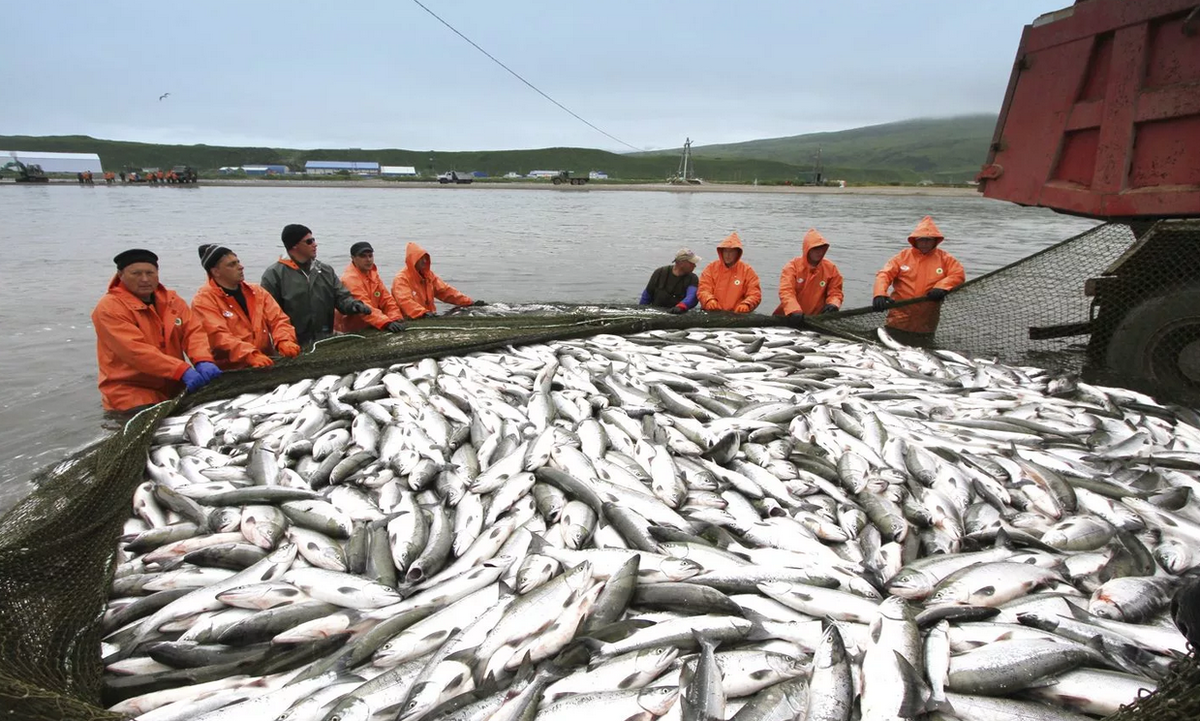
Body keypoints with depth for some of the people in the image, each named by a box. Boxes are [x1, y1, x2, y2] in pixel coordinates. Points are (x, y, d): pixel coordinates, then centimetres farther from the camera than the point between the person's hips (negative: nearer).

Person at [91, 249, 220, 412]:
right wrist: (182, 370, -31)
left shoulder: (172, 300, 9)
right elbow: (135, 350, -21)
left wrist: (203, 361, -24)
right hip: (131, 390, -6)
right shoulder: (109, 308, -9)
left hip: (175, 386, 6)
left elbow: (193, 331, -2)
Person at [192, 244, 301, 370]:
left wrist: (285, 342, -13)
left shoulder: (256, 291, 14)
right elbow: (219, 336, -14)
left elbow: (278, 319, 7)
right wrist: (251, 355, -27)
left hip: (267, 365, 3)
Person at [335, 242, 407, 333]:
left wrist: (396, 319, -12)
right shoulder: (350, 278, -16)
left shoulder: (372, 273, 8)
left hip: (370, 329, 6)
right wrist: (387, 323, -38)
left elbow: (387, 299, 4)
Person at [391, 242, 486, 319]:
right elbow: (405, 301, -23)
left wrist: (469, 302, 0)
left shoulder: (428, 275, 12)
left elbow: (445, 291, 10)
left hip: (429, 318, 7)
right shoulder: (401, 279, -9)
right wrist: (424, 313, -39)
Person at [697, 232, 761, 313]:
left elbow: (755, 294, 5)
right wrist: (709, 300, -15)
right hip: (713, 314, 1)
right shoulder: (711, 267, 11)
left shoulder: (747, 270, 8)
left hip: (737, 314, 0)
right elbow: (703, 290, 6)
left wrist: (746, 304, -14)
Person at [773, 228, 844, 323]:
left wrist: (833, 304, -16)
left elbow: (835, 292, 7)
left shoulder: (831, 268, 3)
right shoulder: (793, 266, -5)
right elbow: (786, 291, -17)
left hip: (816, 318, 1)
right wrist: (794, 310, -33)